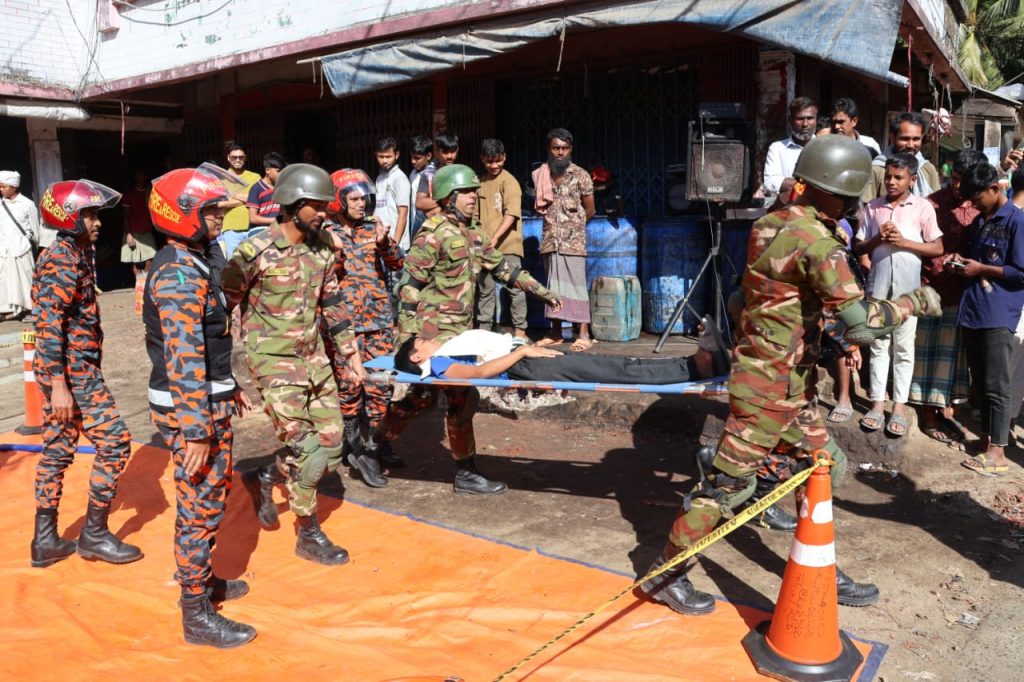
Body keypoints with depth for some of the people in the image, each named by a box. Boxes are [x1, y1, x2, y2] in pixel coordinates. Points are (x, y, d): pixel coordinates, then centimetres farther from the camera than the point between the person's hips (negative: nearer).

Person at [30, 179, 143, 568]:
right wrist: (59, 386, -24)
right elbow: (49, 326, -21)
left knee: (57, 450, 13)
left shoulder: (75, 255, 13)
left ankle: (45, 540, 22)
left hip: (70, 369, 10)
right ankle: (94, 535, 8)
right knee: (114, 442, -4)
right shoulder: (62, 262, -16)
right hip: (72, 372, -10)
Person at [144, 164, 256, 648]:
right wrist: (195, 431, -26)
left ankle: (199, 579, 39)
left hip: (210, 402, 10)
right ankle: (197, 615, 14)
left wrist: (230, 388, 26)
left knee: (214, 495, 21)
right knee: (201, 508, 1)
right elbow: (184, 359, -25)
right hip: (192, 409, -10)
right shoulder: (179, 274, -20)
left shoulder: (191, 263, 12)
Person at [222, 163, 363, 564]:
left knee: (330, 444, 8)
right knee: (307, 450, -5)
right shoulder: (255, 252, -16)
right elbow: (225, 305, -7)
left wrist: (350, 350, 13)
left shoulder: (323, 246, 3)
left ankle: (269, 477, 35)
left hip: (315, 358, 6)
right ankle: (309, 537, 14)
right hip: (275, 363, -6)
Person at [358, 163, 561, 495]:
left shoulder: (472, 235, 13)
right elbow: (410, 284, -14)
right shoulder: (433, 234, -13)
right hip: (434, 330, -9)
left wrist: (541, 291, 18)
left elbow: (502, 267, 20)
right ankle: (466, 474, 7)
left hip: (459, 330, 9)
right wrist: (408, 338, -18)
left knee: (424, 395, 16)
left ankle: (375, 441, 32)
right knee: (462, 397, -6)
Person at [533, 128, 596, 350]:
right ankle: (555, 332, 16)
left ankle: (584, 334, -2)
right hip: (550, 240, 4)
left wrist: (573, 225, 10)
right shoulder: (542, 175, 8)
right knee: (553, 285, 9)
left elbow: (589, 209, 4)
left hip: (573, 241, -4)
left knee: (576, 285, -5)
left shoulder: (580, 175, -2)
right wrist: (553, 223, 10)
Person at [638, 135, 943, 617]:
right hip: (771, 385, -9)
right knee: (730, 480, 0)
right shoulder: (816, 241, -20)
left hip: (790, 382, 9)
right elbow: (860, 324, -23)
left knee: (826, 467, 18)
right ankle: (666, 573, 13)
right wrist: (914, 303, -8)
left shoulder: (771, 224, 6)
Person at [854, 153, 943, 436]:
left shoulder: (923, 207, -1)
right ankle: (877, 403, 15)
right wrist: (877, 238, -12)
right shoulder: (872, 207, 6)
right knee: (878, 345, 8)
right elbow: (858, 248, 7)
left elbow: (937, 248, -2)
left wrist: (903, 241, -13)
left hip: (907, 287, -2)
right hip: (878, 286, 2)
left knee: (904, 347, 5)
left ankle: (899, 407, 12)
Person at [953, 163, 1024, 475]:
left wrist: (981, 269, -11)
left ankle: (997, 451, -1)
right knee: (979, 382, 13)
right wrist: (961, 263, 7)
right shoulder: (979, 221, 17)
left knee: (996, 384, -5)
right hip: (972, 311, 8)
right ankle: (987, 437, 24)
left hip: (998, 315, -8)